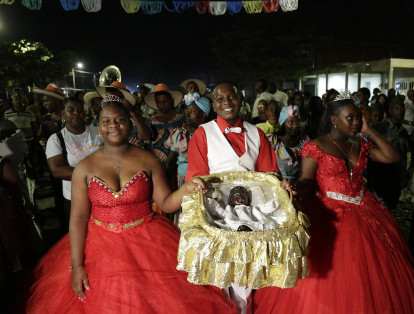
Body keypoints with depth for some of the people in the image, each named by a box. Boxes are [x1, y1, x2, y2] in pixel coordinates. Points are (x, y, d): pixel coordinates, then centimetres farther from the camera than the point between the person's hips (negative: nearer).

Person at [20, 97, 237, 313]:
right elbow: (78, 217, -4)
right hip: (99, 244, 1)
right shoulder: (85, 167, -2)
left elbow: (166, 203, -3)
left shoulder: (149, 161, -3)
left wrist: (187, 189, -24)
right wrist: (76, 265, -8)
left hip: (146, 242, 0)